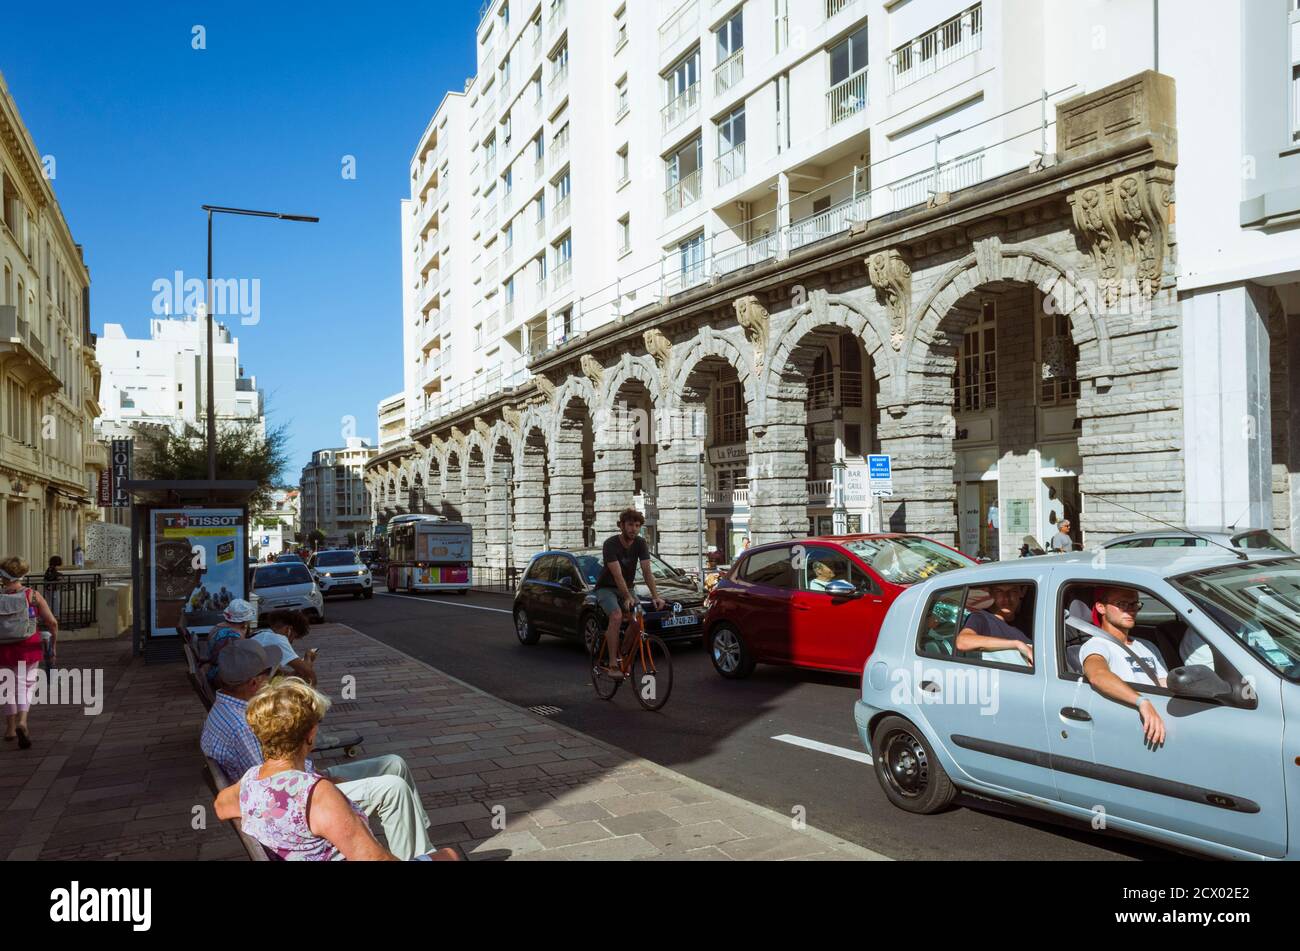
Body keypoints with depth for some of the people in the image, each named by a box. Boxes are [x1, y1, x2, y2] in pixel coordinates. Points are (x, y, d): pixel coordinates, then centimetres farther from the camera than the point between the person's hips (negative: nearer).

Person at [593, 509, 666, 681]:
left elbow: (647, 571, -17)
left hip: (627, 587, 5)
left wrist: (656, 596, -29)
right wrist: (627, 598, -41)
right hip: (607, 588, -5)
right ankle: (613, 665, -27)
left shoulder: (640, 544, -10)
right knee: (617, 616, -31)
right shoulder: (610, 544, -24)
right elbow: (617, 574, -31)